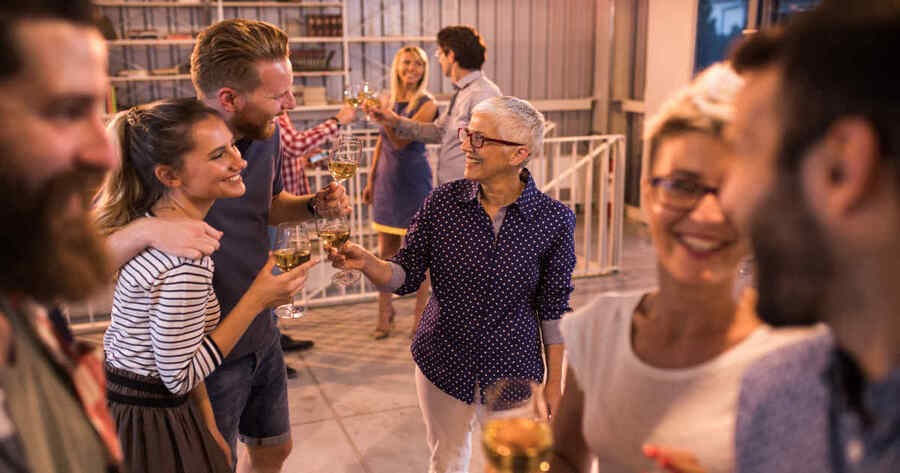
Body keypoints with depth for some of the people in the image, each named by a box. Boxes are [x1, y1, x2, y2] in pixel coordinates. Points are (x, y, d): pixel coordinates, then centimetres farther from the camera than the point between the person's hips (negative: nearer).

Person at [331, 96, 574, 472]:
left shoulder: (553, 219, -14)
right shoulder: (441, 202, -10)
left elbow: (553, 309, -7)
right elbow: (406, 277, -6)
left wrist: (554, 383, -2)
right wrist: (365, 263, -26)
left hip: (512, 371, -1)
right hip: (441, 364, 2)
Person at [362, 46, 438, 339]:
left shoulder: (426, 104, -8)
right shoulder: (390, 101, 8)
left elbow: (401, 141, -18)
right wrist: (371, 179, 15)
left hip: (414, 180, -5)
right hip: (387, 180, 5)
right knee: (386, 251, 10)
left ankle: (420, 314, 16)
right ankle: (384, 314, 21)